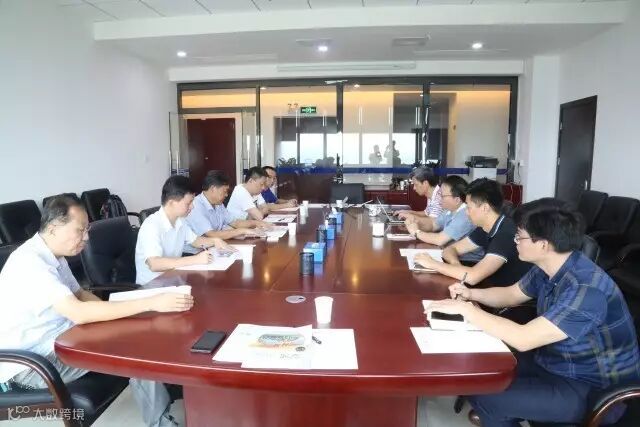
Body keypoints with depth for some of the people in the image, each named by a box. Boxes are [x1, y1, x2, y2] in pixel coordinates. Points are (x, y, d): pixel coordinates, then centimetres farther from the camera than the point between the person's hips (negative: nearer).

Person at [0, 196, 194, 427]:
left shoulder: (53, 256, 5)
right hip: (31, 363, -9)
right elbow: (79, 313, -36)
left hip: (56, 343, 9)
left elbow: (80, 295, 15)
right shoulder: (29, 262, -27)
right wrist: (151, 303, -37)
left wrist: (112, 314, -5)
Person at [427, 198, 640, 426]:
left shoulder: (586, 289, -31)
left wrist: (465, 309, -27)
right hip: (555, 364, 8)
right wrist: (471, 294, -5)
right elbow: (511, 294, 13)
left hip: (594, 390, -8)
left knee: (486, 397, -15)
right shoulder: (547, 268, -5)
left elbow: (523, 339, -34)